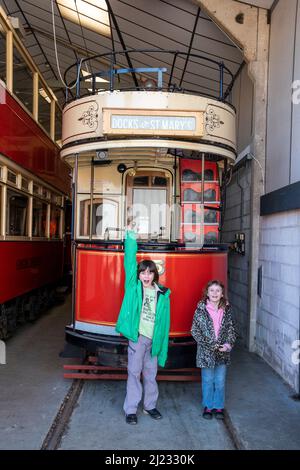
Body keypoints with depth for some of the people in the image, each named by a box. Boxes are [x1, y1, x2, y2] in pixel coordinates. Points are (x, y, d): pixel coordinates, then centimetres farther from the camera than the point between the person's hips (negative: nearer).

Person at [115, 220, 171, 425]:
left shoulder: (163, 294, 4)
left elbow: (165, 321, 5)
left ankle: (150, 405, 32)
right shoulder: (133, 286, -2)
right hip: (137, 336, -2)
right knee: (134, 372, 3)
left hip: (154, 338, 3)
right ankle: (131, 409, 15)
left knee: (151, 373, 15)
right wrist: (130, 236, -10)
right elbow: (130, 261, -8)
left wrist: (162, 344, 3)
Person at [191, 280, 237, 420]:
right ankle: (208, 406, 26)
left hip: (222, 351, 2)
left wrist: (228, 344, -11)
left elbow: (231, 329, 5)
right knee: (208, 380, 9)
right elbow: (195, 330, -7)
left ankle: (218, 406, 27)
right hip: (206, 351, -2)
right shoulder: (201, 309, -8)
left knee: (220, 381, 11)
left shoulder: (227, 309, 0)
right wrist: (209, 345, -13)